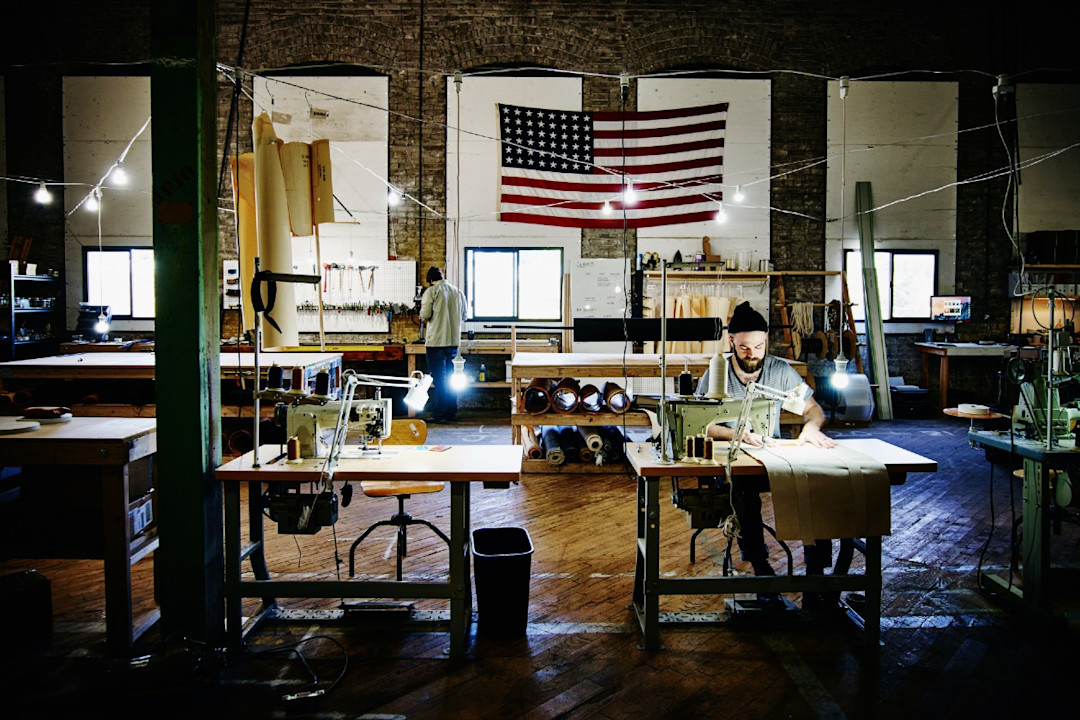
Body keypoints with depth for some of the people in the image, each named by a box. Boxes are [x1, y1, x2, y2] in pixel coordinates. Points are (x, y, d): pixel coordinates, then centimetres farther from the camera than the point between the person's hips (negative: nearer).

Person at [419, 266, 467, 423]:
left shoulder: (431, 292, -7)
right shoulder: (458, 292, 10)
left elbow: (425, 316, -11)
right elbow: (464, 315, 15)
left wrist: (425, 317, 11)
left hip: (436, 341, -5)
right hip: (454, 341, 5)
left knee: (438, 379, -1)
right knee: (450, 378, 14)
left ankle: (439, 414, 0)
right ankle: (451, 413, 17)